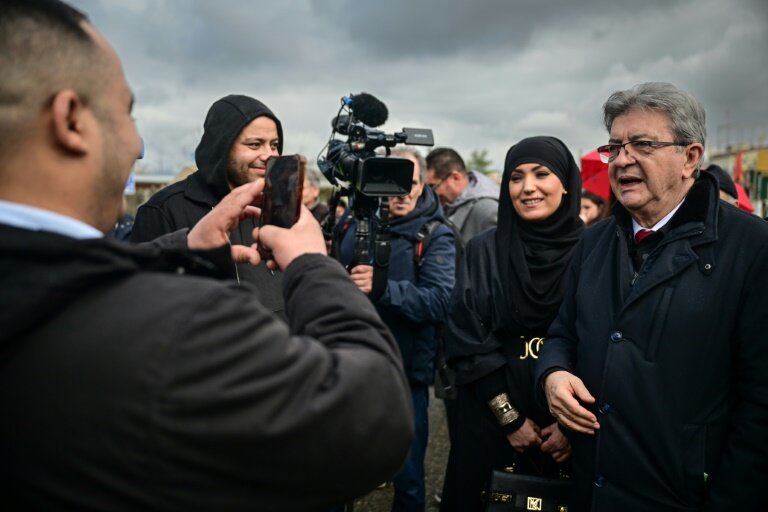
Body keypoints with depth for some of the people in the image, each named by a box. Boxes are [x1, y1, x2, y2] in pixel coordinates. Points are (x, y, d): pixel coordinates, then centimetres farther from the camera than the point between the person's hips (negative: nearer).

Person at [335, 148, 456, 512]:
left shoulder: (435, 236, -9)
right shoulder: (353, 221, 5)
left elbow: (440, 302, -22)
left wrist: (383, 288, -32)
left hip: (404, 376, -4)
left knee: (408, 478, 12)